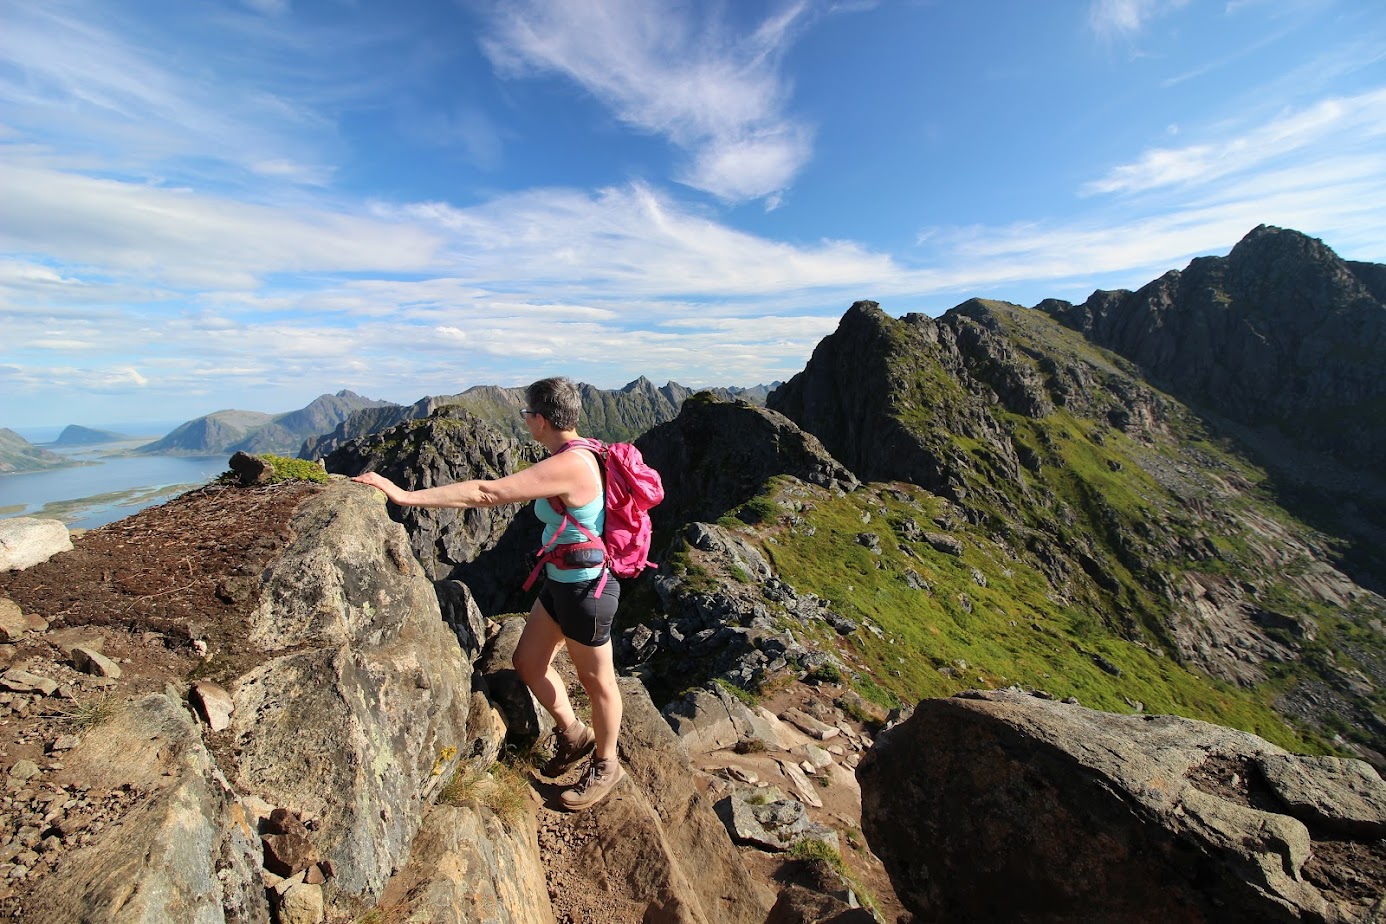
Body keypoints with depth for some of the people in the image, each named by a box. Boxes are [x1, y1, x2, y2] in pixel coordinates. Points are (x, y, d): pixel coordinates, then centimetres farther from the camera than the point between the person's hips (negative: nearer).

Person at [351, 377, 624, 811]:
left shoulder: (568, 465, -28)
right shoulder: (575, 455, 2)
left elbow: (486, 493, -30)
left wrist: (406, 496, -23)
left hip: (585, 589, -9)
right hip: (560, 583, 9)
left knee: (596, 680, 14)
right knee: (528, 662, 21)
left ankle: (605, 765, 41)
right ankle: (573, 735, 44)